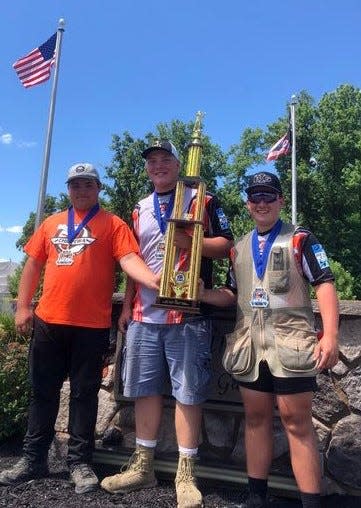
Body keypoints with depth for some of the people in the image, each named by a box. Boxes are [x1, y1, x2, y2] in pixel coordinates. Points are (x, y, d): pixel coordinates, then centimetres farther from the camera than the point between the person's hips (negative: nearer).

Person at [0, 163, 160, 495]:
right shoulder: (51, 223, 15)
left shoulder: (113, 224, 1)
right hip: (48, 321, 4)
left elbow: (129, 259, -13)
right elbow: (33, 265, 16)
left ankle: (80, 462, 21)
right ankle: (34, 459, 28)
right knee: (43, 391, 13)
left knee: (84, 393, 6)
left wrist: (153, 280, -32)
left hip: (92, 325, -4)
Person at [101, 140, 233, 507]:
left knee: (187, 393, 1)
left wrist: (190, 242, -20)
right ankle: (142, 467, 26)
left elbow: (226, 245, -2)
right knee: (144, 389, 11)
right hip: (144, 315, 5)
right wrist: (126, 307, 15)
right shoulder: (140, 210, 19)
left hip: (188, 314, -5)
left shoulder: (202, 200, 3)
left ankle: (185, 475, 15)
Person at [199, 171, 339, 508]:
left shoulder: (300, 239, 0)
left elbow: (324, 285, -6)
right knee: (255, 418, 13)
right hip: (249, 346, 5)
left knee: (297, 423, 0)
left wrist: (330, 335, -17)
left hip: (291, 344, -5)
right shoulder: (239, 248, 15)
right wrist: (199, 293, -1)